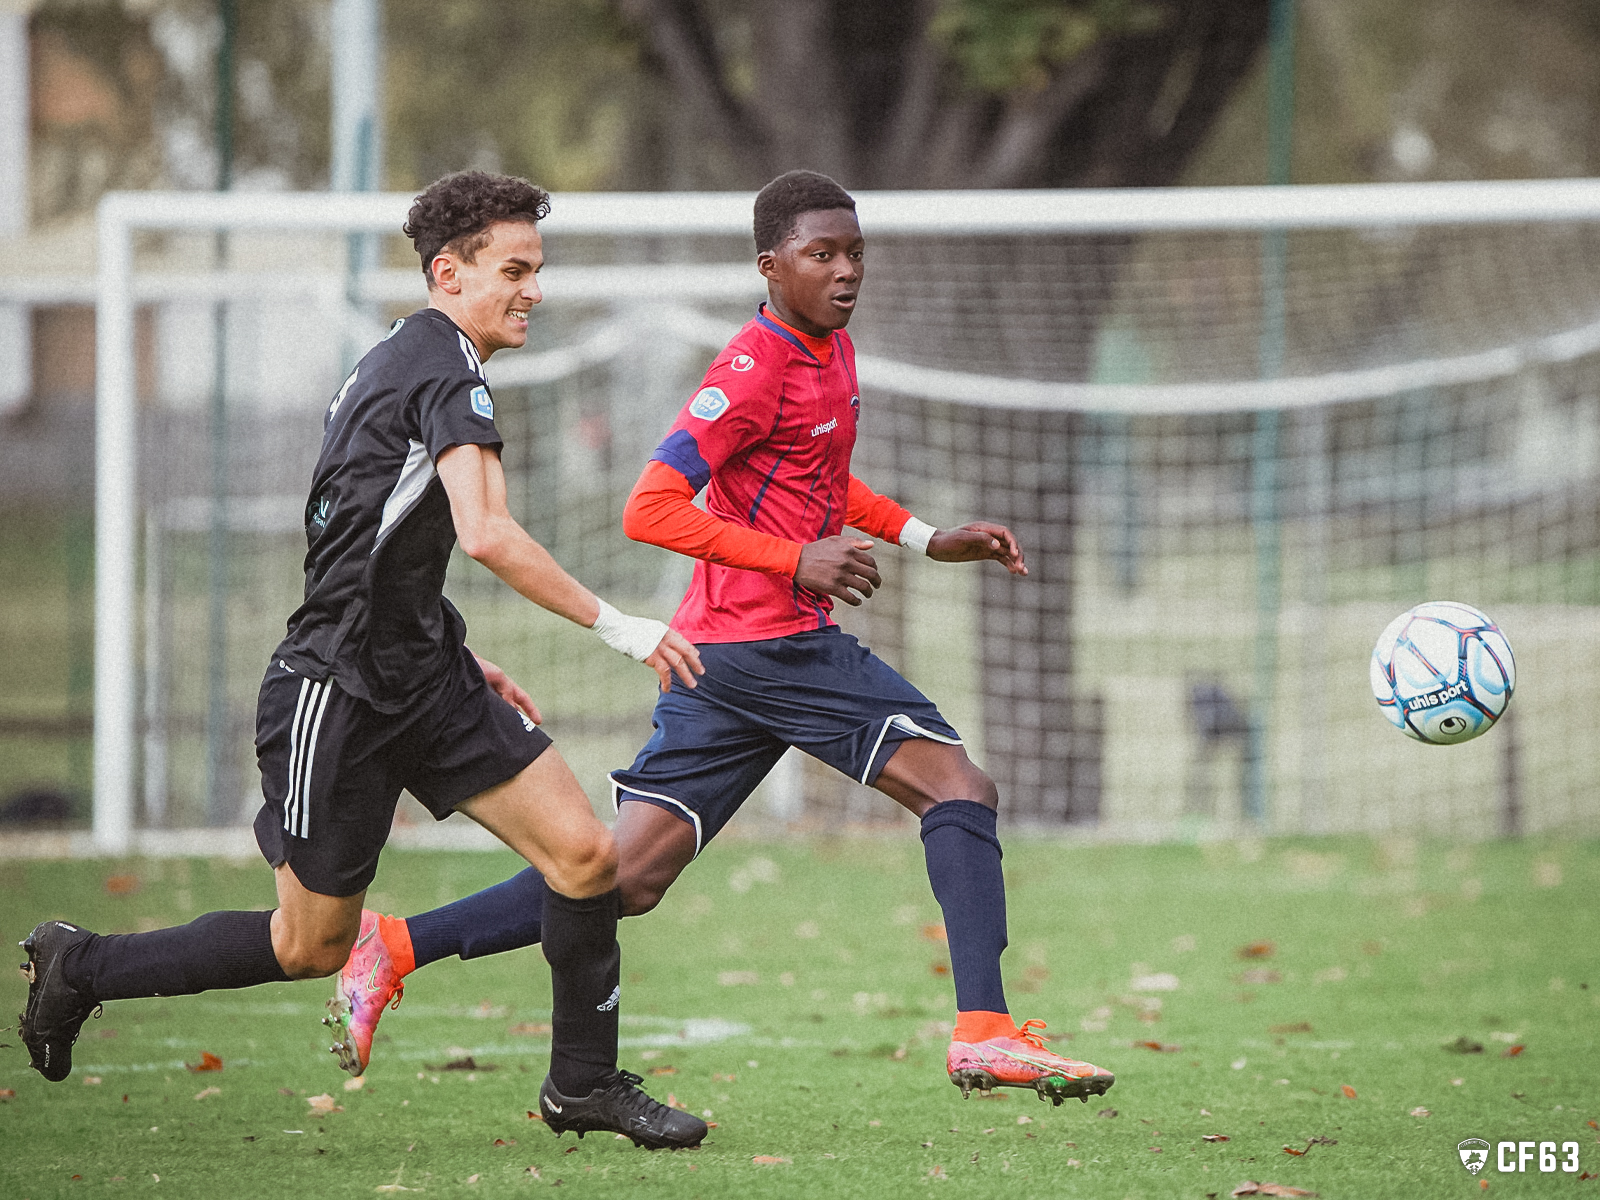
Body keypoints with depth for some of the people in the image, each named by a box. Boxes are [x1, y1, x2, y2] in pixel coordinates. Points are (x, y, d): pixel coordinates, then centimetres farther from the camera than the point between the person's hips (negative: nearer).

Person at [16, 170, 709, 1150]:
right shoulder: (445, 366, -17)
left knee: (586, 853, -1)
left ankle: (585, 1081, 11)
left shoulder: (401, 361, 15)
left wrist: (458, 659, 23)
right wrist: (615, 625, -25)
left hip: (420, 675, 9)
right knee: (312, 945, 3)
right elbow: (488, 534, -29)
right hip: (339, 694, -9)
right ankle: (81, 968, 20)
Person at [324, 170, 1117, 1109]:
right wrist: (797, 561, -21)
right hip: (769, 640, -9)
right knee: (960, 788, -10)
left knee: (625, 876, 6)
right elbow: (651, 510, -18)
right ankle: (986, 1032, -17)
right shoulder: (755, 370, -13)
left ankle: (398, 947, 5)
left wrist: (927, 539, 24)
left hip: (718, 652, 9)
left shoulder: (832, 350, 17)